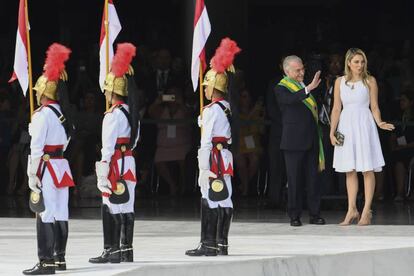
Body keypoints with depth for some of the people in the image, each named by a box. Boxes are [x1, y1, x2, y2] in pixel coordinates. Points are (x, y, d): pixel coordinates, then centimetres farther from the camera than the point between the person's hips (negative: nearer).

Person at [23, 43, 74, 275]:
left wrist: (32, 174, -15)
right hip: (62, 167, 9)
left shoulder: (42, 115, -14)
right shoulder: (62, 114, 11)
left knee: (45, 215, -9)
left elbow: (37, 146, -17)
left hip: (47, 168, -9)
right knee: (60, 213, 12)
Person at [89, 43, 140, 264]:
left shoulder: (113, 115, -16)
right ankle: (126, 250, 13)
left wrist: (102, 174, -18)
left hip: (115, 164, -9)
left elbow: (108, 146, -18)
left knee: (111, 209, -4)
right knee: (127, 208, 10)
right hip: (129, 162, 9)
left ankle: (112, 251, -4)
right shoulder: (132, 113, 10)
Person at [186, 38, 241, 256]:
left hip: (214, 157, -9)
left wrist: (204, 168, -16)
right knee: (224, 199, 8)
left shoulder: (211, 110, -13)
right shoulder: (227, 108, 12)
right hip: (226, 157, 9)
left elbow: (206, 140, -16)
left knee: (209, 200, -6)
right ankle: (221, 243, 10)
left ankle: (208, 244, -7)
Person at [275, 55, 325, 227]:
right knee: (295, 180, -2)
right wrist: (309, 89, -41)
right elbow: (291, 99, -28)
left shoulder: (305, 87, 17)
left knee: (312, 178, 5)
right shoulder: (281, 88, -5)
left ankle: (314, 214, 9)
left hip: (311, 141, 6)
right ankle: (294, 216, 3)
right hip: (294, 141, -6)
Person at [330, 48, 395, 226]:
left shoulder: (370, 81, 2)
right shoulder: (340, 82, 7)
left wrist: (379, 123, -15)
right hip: (346, 127, 3)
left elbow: (374, 107, 2)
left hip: (364, 125, -3)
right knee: (350, 170, 5)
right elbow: (336, 109, 9)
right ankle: (352, 211, 9)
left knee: (367, 169, -3)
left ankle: (366, 211, 0)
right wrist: (332, 131, 2)